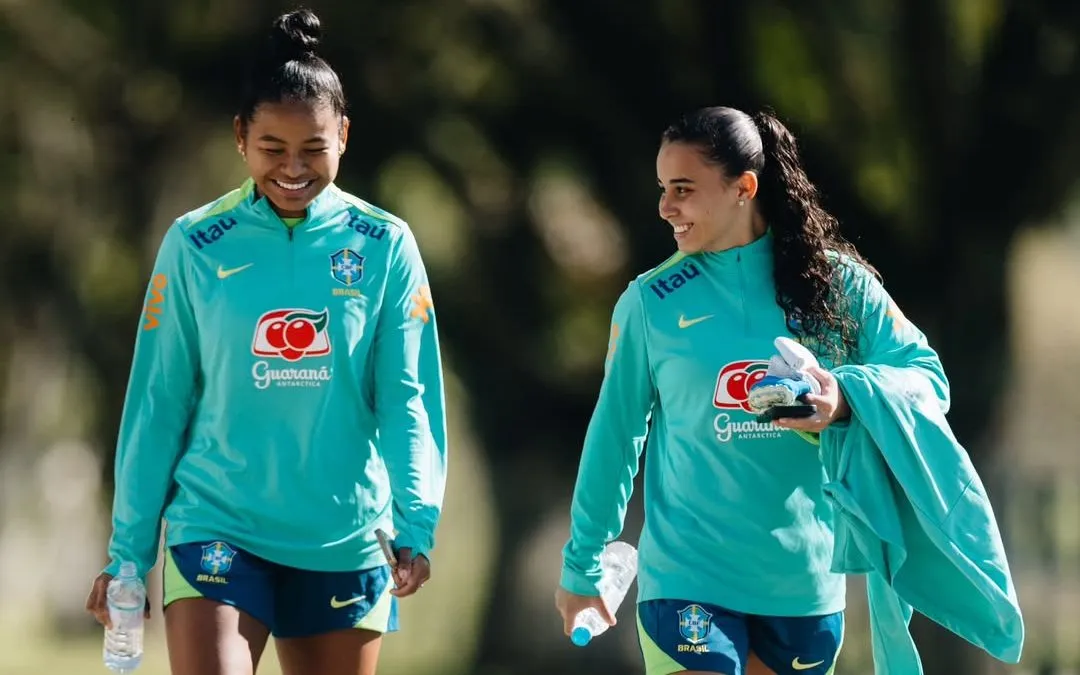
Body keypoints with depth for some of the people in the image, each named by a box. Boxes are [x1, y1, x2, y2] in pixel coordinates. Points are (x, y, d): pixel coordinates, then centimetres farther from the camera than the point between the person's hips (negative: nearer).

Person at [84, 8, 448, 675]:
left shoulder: (384, 246, 0)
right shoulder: (195, 245, -1)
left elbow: (408, 397, -2)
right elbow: (157, 401, 3)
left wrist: (417, 523, -15)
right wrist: (128, 547, 3)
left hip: (345, 540, 1)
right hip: (217, 529, -1)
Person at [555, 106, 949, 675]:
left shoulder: (836, 282, 0)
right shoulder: (650, 302, -2)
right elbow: (615, 436, 5)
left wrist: (845, 402, -19)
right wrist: (581, 567, 9)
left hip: (805, 580, 2)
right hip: (686, 579, -2)